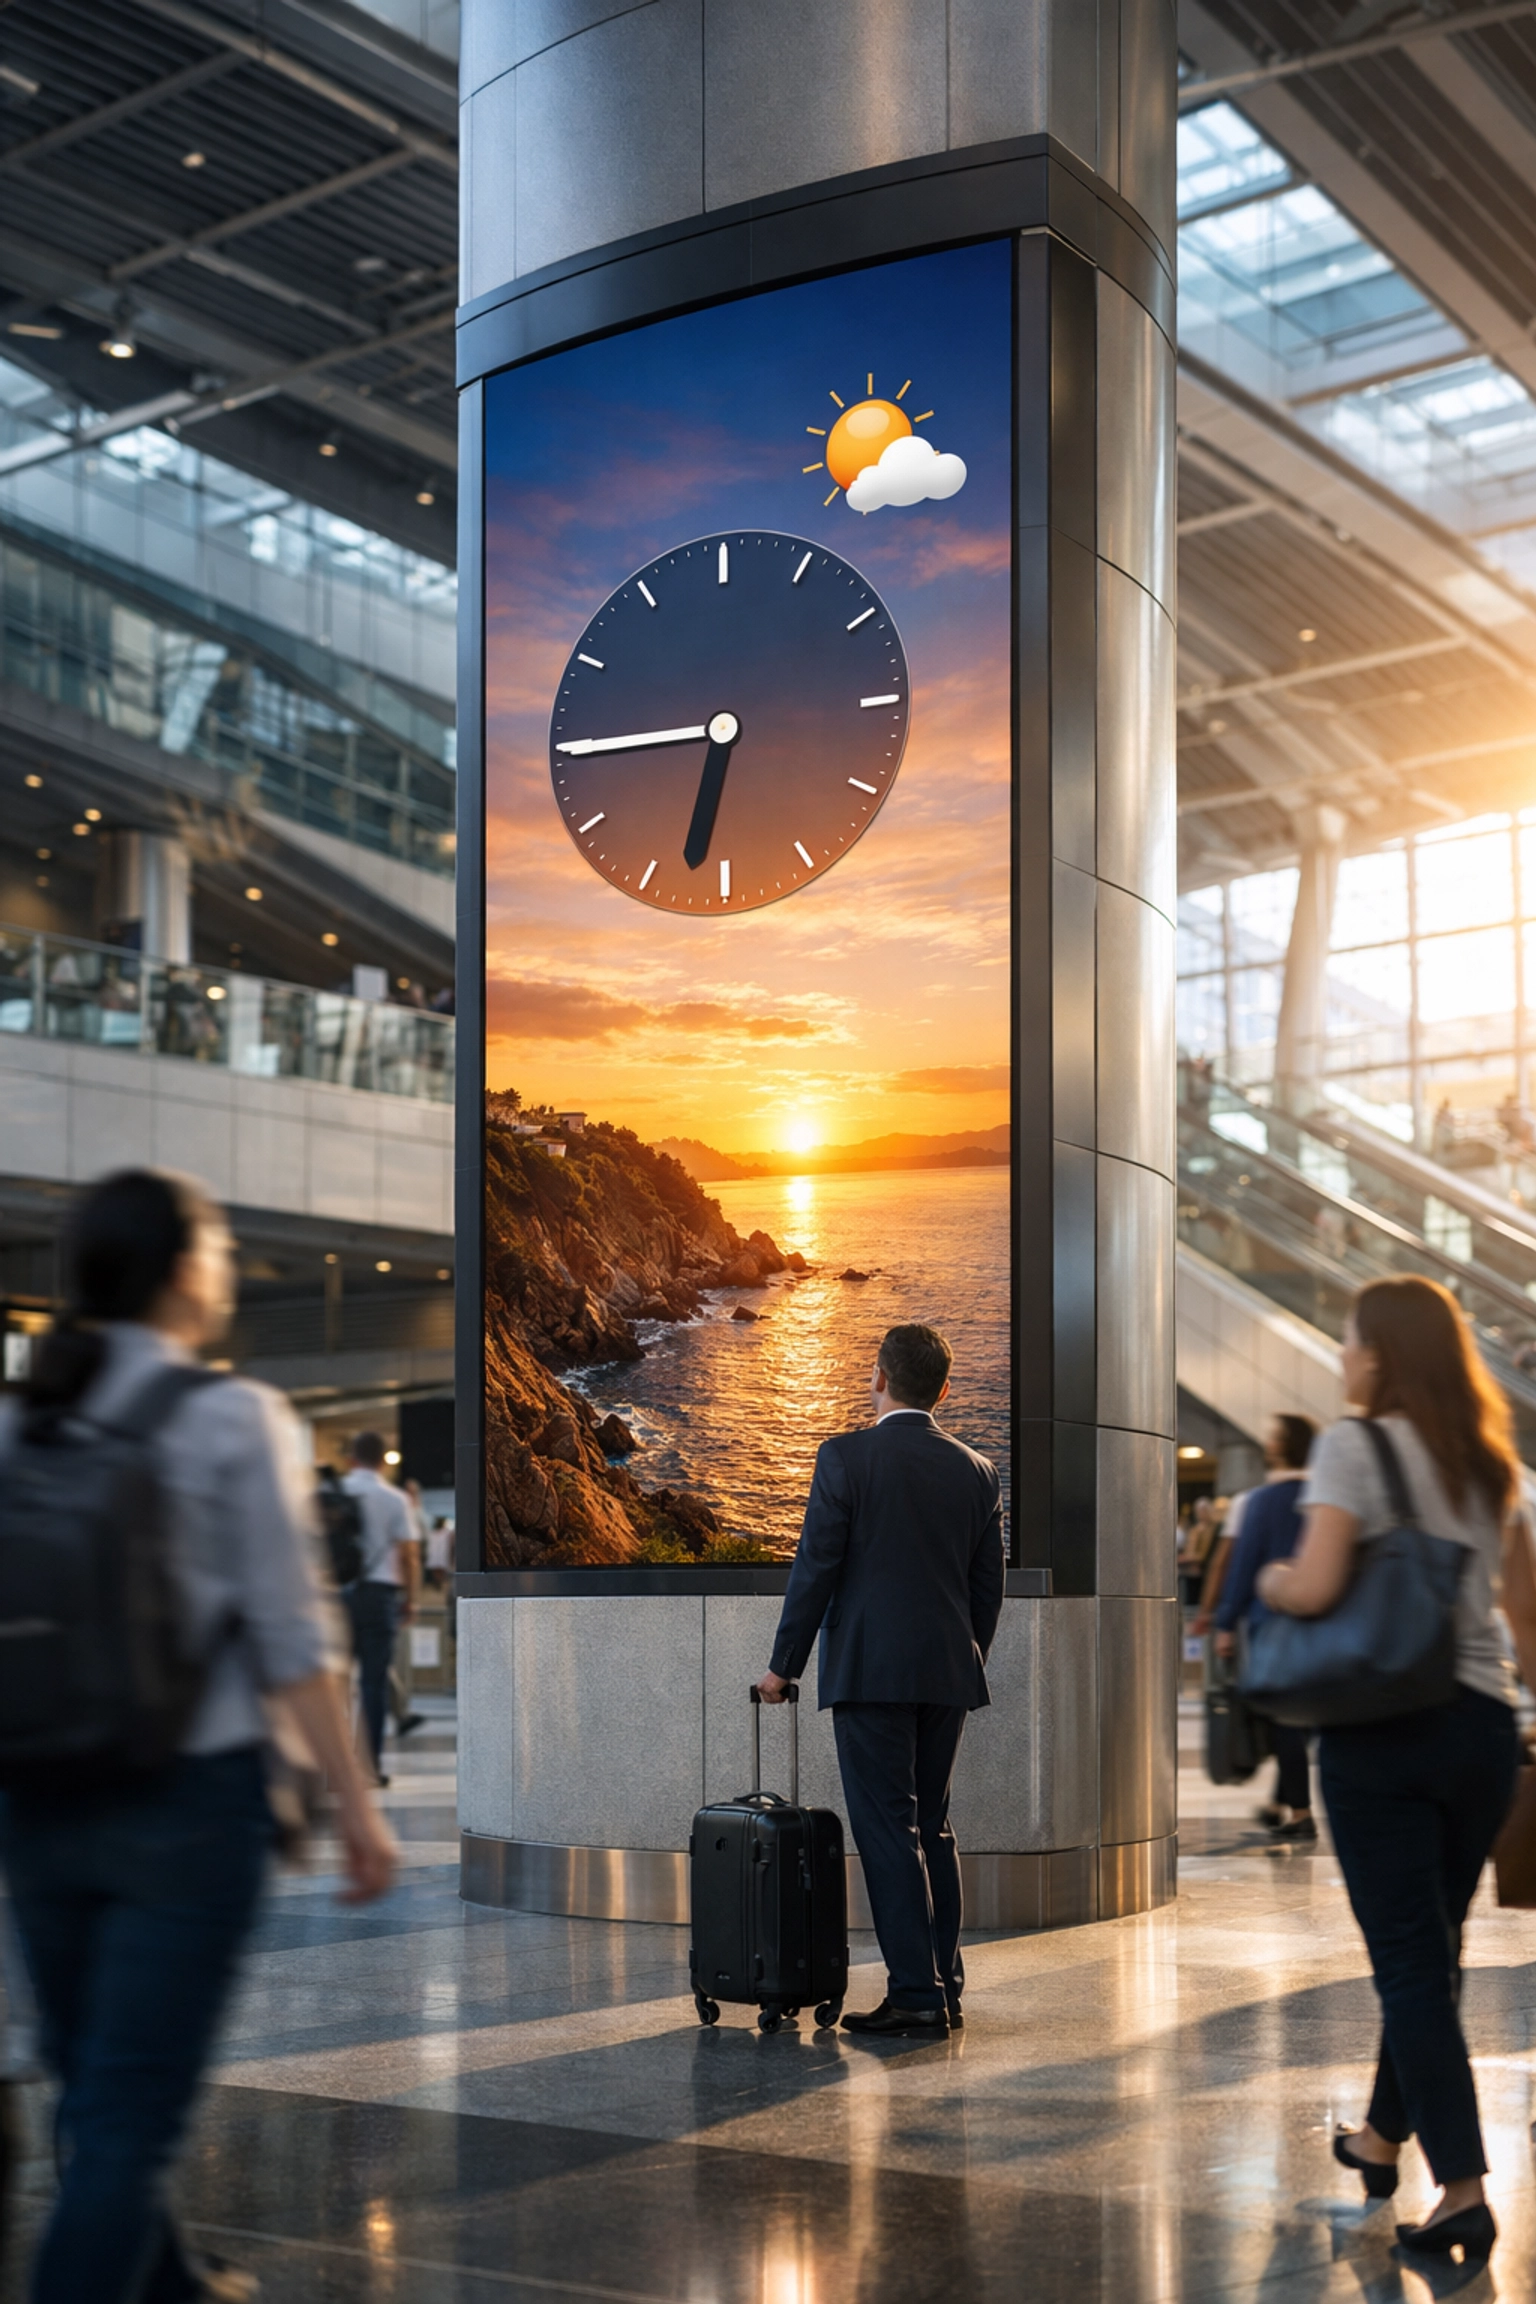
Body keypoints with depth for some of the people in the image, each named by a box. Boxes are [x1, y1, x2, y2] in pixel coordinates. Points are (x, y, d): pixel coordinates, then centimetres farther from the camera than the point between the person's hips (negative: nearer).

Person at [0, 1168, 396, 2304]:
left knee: (95, 2091, 21)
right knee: (131, 2115, 1)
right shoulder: (234, 1419, -10)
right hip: (188, 1798, -5)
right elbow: (288, 1638, -10)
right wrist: (358, 1804, -3)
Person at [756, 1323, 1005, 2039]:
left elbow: (815, 1568, -8)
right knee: (932, 1830, 14)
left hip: (870, 1670, -5)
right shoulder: (976, 1470, 8)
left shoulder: (846, 1457, -8)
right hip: (949, 1672, 6)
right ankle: (944, 1990, 16)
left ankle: (916, 1992, -6)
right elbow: (988, 1585, 12)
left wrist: (783, 1663, 1)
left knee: (888, 1831, -3)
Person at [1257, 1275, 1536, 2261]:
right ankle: (1384, 2135, 34)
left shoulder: (1357, 1447, -9)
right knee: (1433, 1950, 18)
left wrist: (1267, 1577, 1)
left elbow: (1314, 1588, -19)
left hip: (1380, 1728, -6)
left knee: (1408, 1962, -1)